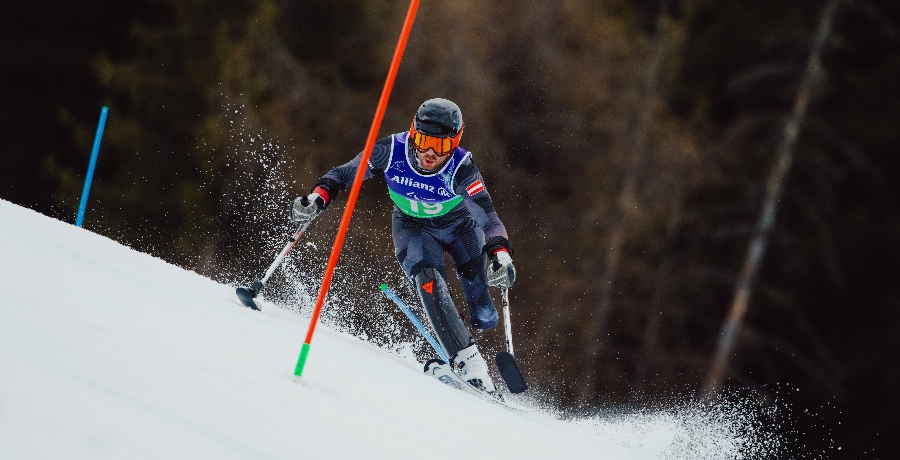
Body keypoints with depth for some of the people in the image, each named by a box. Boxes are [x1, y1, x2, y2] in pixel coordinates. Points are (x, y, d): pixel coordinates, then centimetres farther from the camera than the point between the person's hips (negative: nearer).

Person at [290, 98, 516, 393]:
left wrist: (500, 253, -56)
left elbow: (486, 214, -40)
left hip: (459, 225, 0)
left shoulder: (461, 168, -32)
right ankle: (467, 361, -31)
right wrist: (317, 197, -32)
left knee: (484, 318, -2)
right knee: (429, 282, -31)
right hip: (413, 228, 0)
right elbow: (345, 174, -15)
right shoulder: (391, 152, -28)